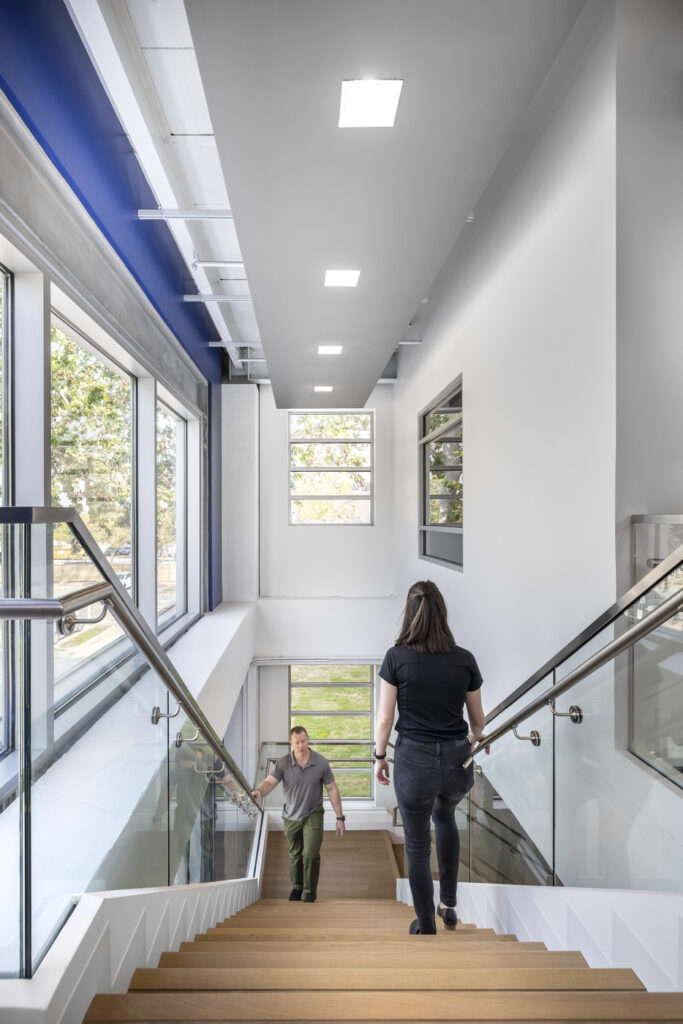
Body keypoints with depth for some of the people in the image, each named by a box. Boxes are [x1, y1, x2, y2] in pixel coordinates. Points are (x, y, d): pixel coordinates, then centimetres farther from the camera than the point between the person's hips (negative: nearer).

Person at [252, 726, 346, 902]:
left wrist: (340, 817, -7)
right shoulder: (283, 763, -16)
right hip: (291, 816, 2)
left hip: (313, 814, -2)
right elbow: (269, 782, -23)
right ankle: (297, 886, 43)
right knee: (295, 854, 18)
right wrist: (260, 791, -47)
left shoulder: (321, 763, -16)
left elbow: (332, 789, -8)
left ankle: (309, 895, 11)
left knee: (311, 855, -10)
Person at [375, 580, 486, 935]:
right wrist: (475, 741, 26)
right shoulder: (465, 659, -7)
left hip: (414, 761, -3)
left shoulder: (396, 657, -13)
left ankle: (426, 928, 34)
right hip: (458, 762, 3)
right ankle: (449, 904, 38)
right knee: (445, 817, 34)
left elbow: (385, 717, -9)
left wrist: (379, 757, 6)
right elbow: (478, 719, 5)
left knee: (417, 846, 18)